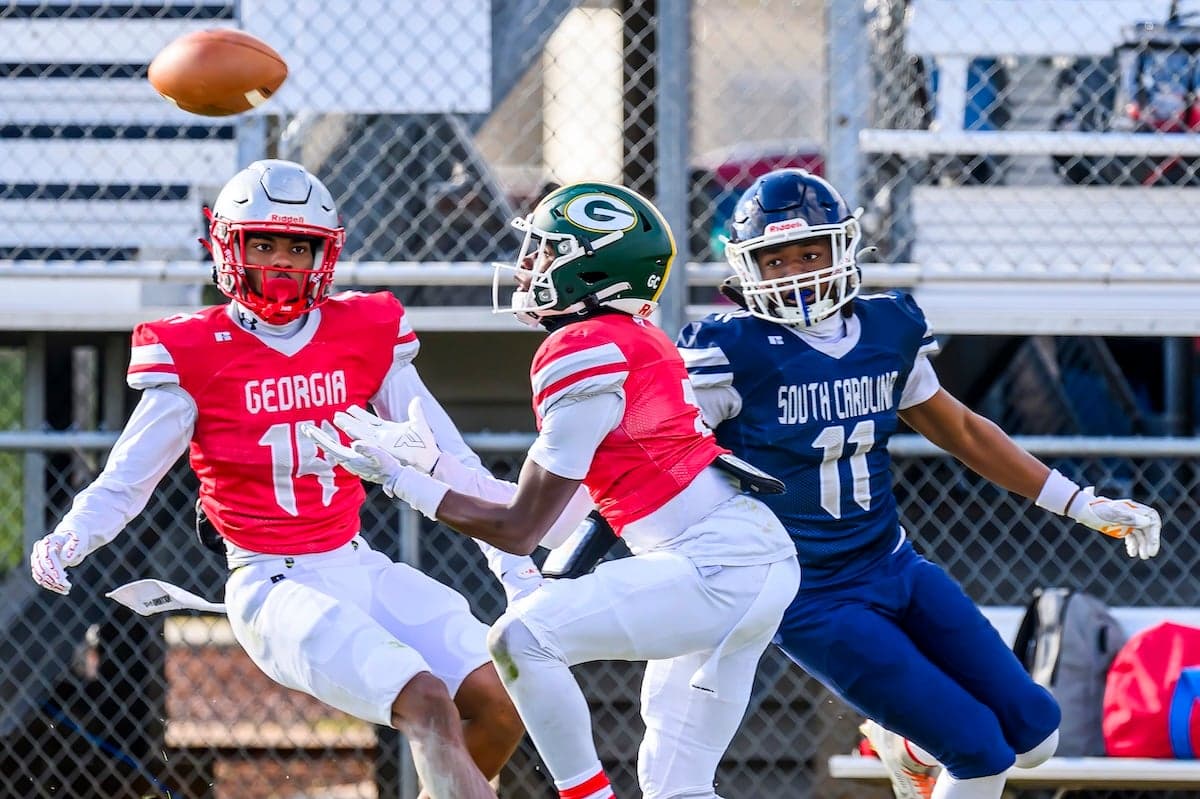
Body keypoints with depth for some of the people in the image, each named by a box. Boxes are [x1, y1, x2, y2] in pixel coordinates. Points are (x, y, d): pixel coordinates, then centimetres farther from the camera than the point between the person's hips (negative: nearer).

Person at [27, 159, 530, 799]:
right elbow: (125, 482, -3)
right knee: (428, 709, -25)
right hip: (275, 589, -6)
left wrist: (516, 556, 6)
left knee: (497, 705, -8)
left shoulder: (365, 337, 6)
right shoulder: (195, 356, -5)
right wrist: (68, 540, -23)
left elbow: (448, 461, 11)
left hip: (360, 570, 6)